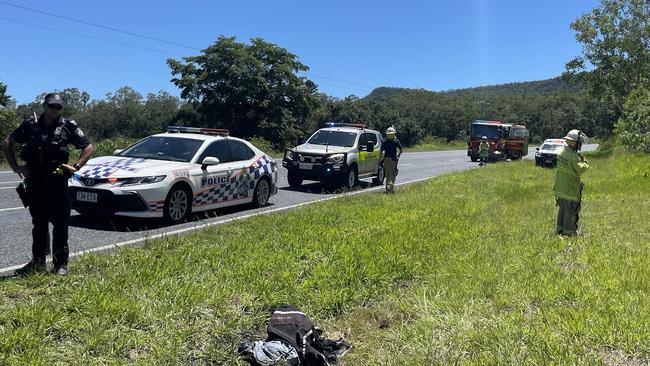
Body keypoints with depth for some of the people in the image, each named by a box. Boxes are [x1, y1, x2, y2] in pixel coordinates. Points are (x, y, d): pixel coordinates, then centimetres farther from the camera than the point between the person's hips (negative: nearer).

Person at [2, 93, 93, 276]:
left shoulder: (68, 126, -1)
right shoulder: (30, 124, 5)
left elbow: (88, 147, 4)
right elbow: (8, 142, 15)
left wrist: (76, 167, -6)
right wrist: (15, 166, 6)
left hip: (58, 183, -3)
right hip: (34, 183, 3)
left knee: (60, 225, -1)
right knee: (38, 224, 13)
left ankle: (61, 264, 7)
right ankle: (38, 262, 24)